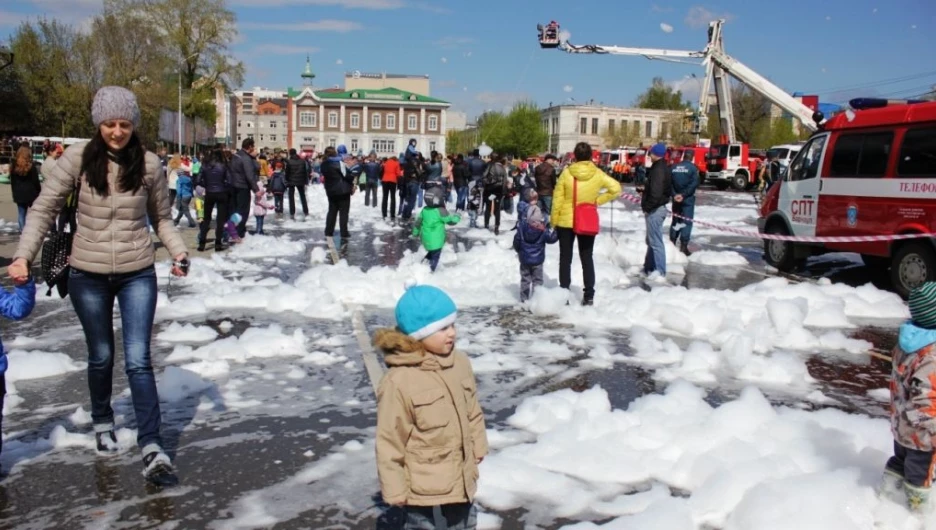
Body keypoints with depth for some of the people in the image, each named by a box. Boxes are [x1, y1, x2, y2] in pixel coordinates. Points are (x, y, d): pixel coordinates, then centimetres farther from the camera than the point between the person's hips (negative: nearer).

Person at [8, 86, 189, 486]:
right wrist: (24, 256, -15)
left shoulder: (149, 164, -5)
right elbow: (43, 210, -4)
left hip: (138, 274, 0)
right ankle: (103, 421, 41)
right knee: (101, 356, 15)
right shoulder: (78, 159, -9)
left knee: (138, 359, -5)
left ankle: (152, 449, -3)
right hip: (87, 275, 0)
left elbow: (162, 217, 6)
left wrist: (179, 252, -9)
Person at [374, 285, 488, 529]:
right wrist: (394, 488, -14)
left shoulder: (460, 363, -5)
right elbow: (389, 441, -19)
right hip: (421, 482, -6)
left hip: (460, 474, 6)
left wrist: (478, 446, 17)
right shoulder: (399, 381, -25)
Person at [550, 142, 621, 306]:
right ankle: (589, 295, 11)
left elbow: (557, 198, -8)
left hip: (565, 221, -1)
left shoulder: (566, 172, -11)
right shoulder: (597, 174, -6)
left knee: (565, 258, 10)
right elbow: (616, 188, -8)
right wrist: (598, 200, -1)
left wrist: (553, 220, 1)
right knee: (587, 258, 11)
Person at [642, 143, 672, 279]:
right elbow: (669, 190, 20)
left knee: (656, 242, -7)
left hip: (655, 210, -11)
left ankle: (660, 272, -5)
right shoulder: (664, 168, 13)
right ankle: (649, 268, 28)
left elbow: (655, 192, -26)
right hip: (660, 207, 11)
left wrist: (647, 208, -16)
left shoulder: (658, 169, -18)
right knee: (651, 240, 19)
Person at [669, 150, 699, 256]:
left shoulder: (673, 167, 6)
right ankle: (683, 246, -6)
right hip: (688, 199, -5)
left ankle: (672, 244, 17)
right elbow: (694, 184, -17)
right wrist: (684, 195, -15)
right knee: (687, 222, -1)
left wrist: (674, 194, -7)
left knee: (675, 221, 15)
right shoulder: (693, 168, -8)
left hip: (676, 198, 5)